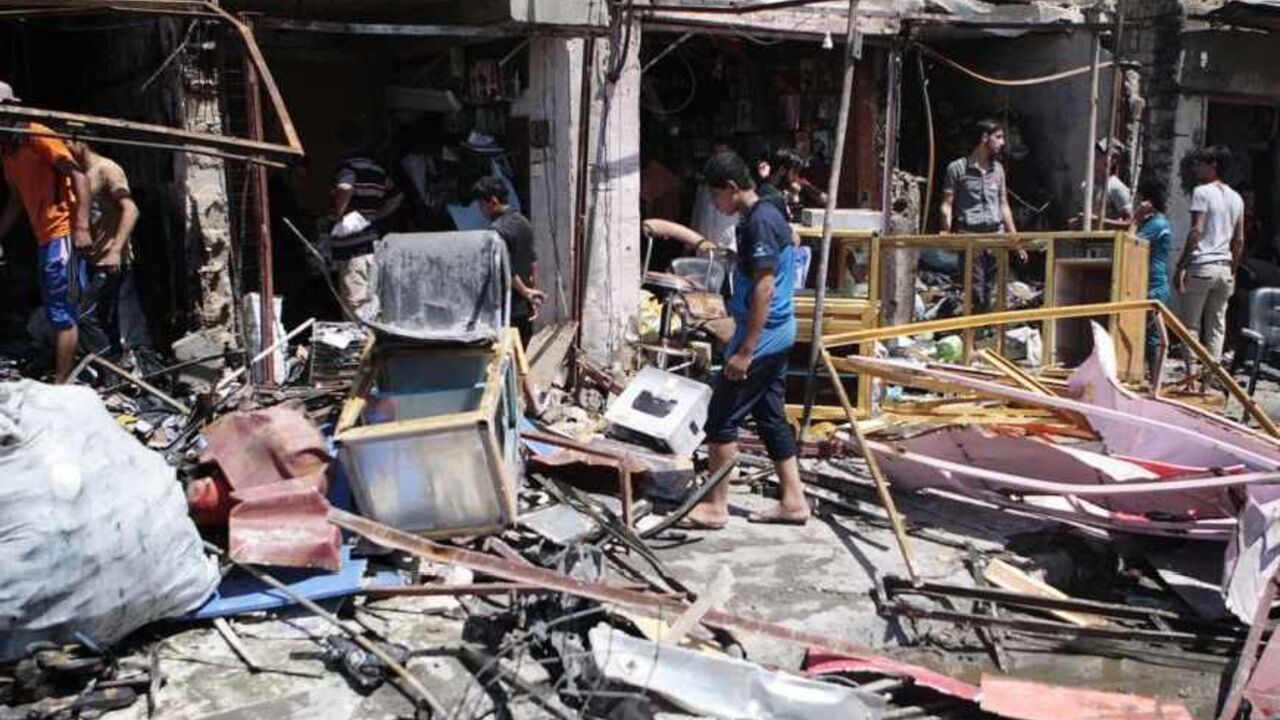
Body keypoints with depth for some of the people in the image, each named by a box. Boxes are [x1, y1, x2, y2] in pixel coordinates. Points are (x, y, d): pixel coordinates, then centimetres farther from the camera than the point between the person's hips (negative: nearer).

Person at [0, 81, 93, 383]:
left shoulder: (37, 137, -10)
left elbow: (79, 178, -17)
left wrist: (81, 228, -25)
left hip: (62, 236, -9)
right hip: (44, 238, 9)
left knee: (61, 314, -7)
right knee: (56, 313, 12)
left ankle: (60, 384, -3)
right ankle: (61, 378, 19)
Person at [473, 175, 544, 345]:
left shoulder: (497, 229, -17)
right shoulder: (523, 222, 10)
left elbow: (507, 270, -21)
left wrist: (526, 292, -10)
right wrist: (532, 290, 15)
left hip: (508, 310, -8)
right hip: (525, 308, 8)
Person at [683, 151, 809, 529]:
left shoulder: (760, 221, -18)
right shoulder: (765, 215, 13)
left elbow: (764, 289, -22)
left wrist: (745, 350, -22)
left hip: (761, 337, -10)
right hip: (777, 335, 10)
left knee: (722, 417, -3)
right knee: (771, 416, 14)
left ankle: (715, 506, 5)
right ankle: (793, 501, 19)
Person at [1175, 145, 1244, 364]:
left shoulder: (1202, 192, -6)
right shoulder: (1236, 198, 14)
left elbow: (1197, 231, -14)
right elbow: (1239, 240, 14)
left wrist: (1181, 266, -13)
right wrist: (1233, 271, 21)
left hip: (1201, 266, -6)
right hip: (1225, 268, 6)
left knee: (1191, 323, -1)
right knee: (1217, 326, 8)